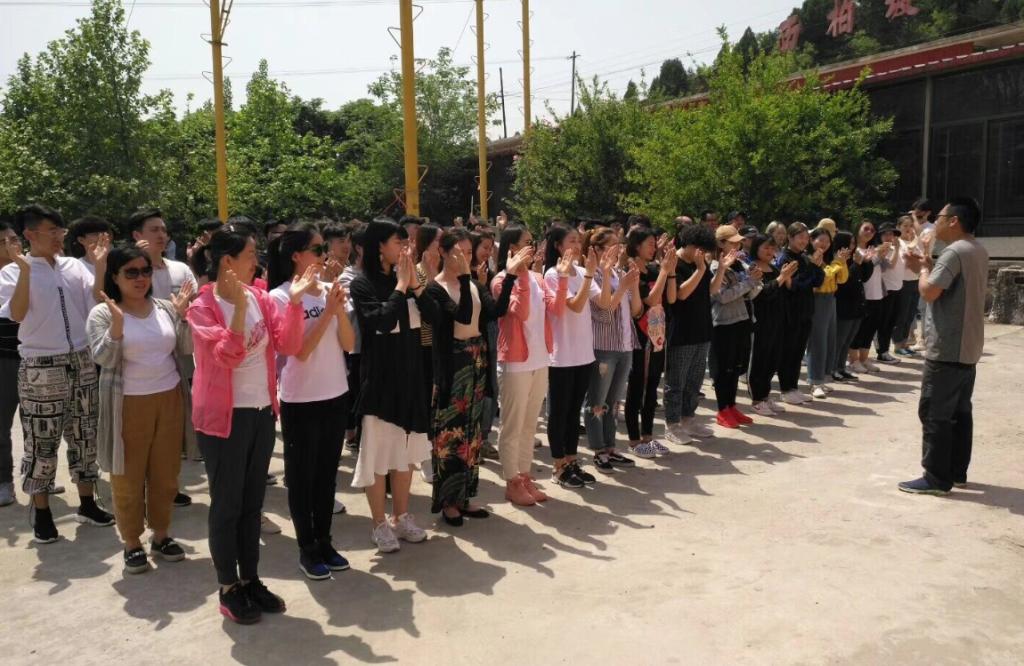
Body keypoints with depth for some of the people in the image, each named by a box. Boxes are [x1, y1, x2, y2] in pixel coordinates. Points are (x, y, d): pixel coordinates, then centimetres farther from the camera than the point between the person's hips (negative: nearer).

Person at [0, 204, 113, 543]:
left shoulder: (74, 266, 6)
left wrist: (101, 267, -9)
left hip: (81, 363, 4)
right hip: (41, 368, -4)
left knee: (84, 435, 12)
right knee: (42, 441, 4)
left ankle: (87, 503, 25)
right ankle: (41, 513, 18)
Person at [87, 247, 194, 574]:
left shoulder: (166, 308, 3)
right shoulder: (102, 314, -6)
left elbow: (186, 350, 0)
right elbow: (104, 359, -17)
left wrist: (182, 315, -11)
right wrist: (117, 322, -28)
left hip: (169, 400, 3)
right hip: (129, 406, -3)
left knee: (165, 473, 12)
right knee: (128, 477, 7)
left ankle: (161, 536, 27)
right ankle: (132, 543, 21)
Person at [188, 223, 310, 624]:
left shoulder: (260, 297, 3)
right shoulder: (203, 307, -12)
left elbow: (288, 345, -5)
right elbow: (227, 356, -24)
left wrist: (294, 300, -15)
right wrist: (239, 307, -32)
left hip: (262, 411, 6)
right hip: (224, 415, -5)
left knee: (253, 502, 15)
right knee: (227, 503, 5)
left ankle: (250, 579, 28)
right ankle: (228, 589, 19)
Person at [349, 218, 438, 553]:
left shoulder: (407, 279, 7)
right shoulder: (363, 283, -10)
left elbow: (433, 315, -1)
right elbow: (383, 320, -23)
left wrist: (414, 283, -11)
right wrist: (401, 285, -15)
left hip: (410, 374, 6)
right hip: (379, 377, -6)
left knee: (406, 449, 13)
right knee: (378, 449, 2)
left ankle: (402, 516, 27)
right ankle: (380, 524, 15)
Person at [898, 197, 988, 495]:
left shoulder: (954, 251, -18)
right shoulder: (978, 251, 14)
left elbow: (929, 292, -22)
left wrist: (924, 269, -4)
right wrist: (928, 267, 10)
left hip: (947, 349, -10)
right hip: (968, 348, 10)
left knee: (935, 413, -4)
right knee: (960, 411, 15)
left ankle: (936, 478, 0)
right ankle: (957, 471, 23)